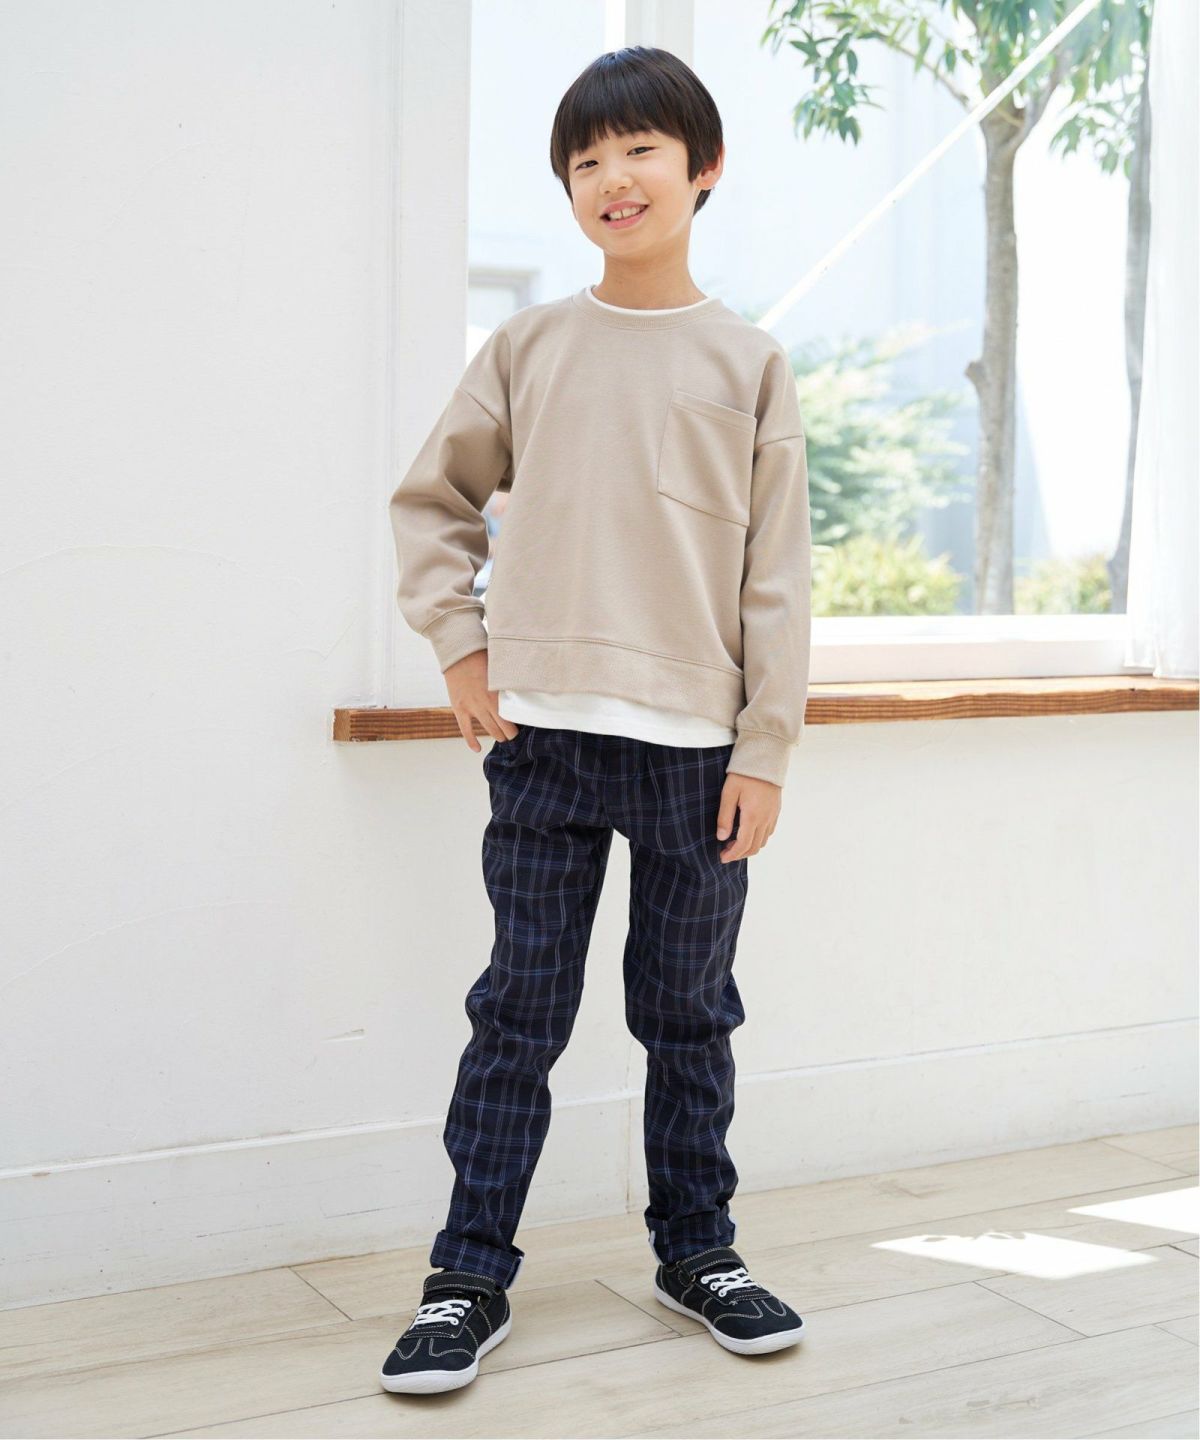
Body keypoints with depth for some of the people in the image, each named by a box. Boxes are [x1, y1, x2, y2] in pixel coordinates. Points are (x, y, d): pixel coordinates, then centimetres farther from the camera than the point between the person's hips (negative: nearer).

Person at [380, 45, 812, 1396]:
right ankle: (470, 1274, 14)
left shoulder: (749, 362, 3)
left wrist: (764, 751, -3)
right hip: (544, 733, 0)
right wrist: (458, 642, 2)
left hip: (694, 743, 0)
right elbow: (431, 499, 14)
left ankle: (695, 1245, 27)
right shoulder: (529, 346, 5)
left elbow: (777, 574, 1)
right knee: (520, 1008, 4)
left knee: (689, 1012, 11)